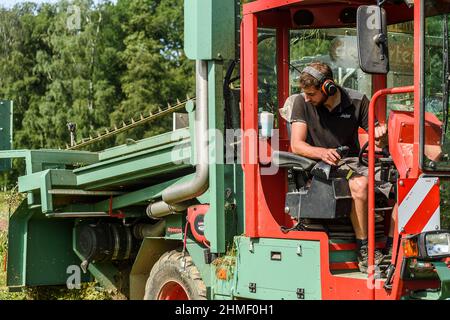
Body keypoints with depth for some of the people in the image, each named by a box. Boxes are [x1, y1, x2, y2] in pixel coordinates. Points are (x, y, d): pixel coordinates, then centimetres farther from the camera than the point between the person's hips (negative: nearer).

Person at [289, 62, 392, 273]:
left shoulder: (356, 102, 2)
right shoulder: (302, 103, -3)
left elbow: (379, 140, 6)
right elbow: (297, 145, -10)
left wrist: (380, 135, -19)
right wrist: (322, 153, -30)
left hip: (352, 162, 4)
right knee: (360, 184, -35)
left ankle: (392, 248, -13)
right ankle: (364, 252, -26)